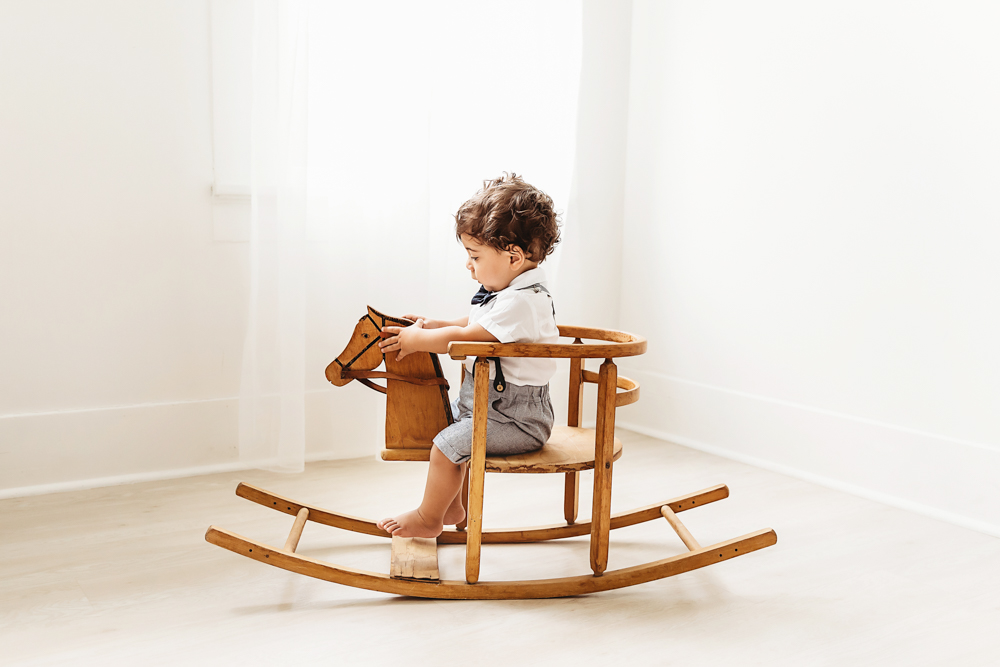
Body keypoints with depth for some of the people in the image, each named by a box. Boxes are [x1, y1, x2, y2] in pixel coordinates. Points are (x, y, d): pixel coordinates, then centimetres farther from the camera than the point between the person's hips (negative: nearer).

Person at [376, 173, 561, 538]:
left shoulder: (522, 302, -27)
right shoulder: (507, 291, 7)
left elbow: (467, 337, -27)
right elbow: (472, 324, 21)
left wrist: (416, 340, -15)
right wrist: (433, 325, 8)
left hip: (517, 417, -11)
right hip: (485, 399, 11)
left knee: (446, 445, -15)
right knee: (446, 421, 21)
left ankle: (428, 518, 9)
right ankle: (453, 506, 33)